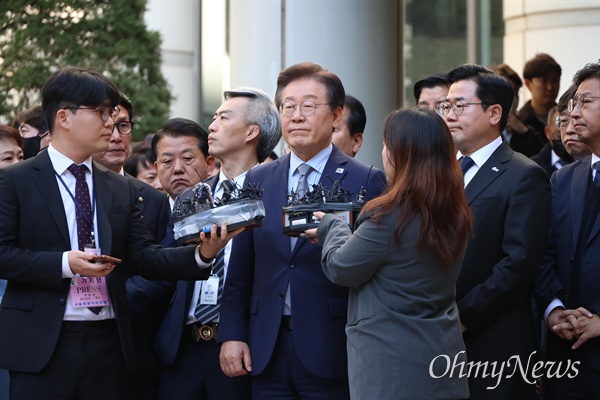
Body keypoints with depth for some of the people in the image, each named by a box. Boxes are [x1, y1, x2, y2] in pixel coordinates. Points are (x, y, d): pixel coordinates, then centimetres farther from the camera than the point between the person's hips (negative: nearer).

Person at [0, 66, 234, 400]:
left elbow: (144, 257, 6)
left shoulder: (122, 189, 13)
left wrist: (201, 255, -11)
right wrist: (64, 264, -17)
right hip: (41, 343, -4)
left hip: (108, 343, 4)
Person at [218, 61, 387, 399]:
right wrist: (231, 334, 5)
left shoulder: (366, 181, -1)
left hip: (330, 353, -4)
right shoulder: (257, 180, 12)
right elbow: (240, 269, 11)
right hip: (267, 352, 4)